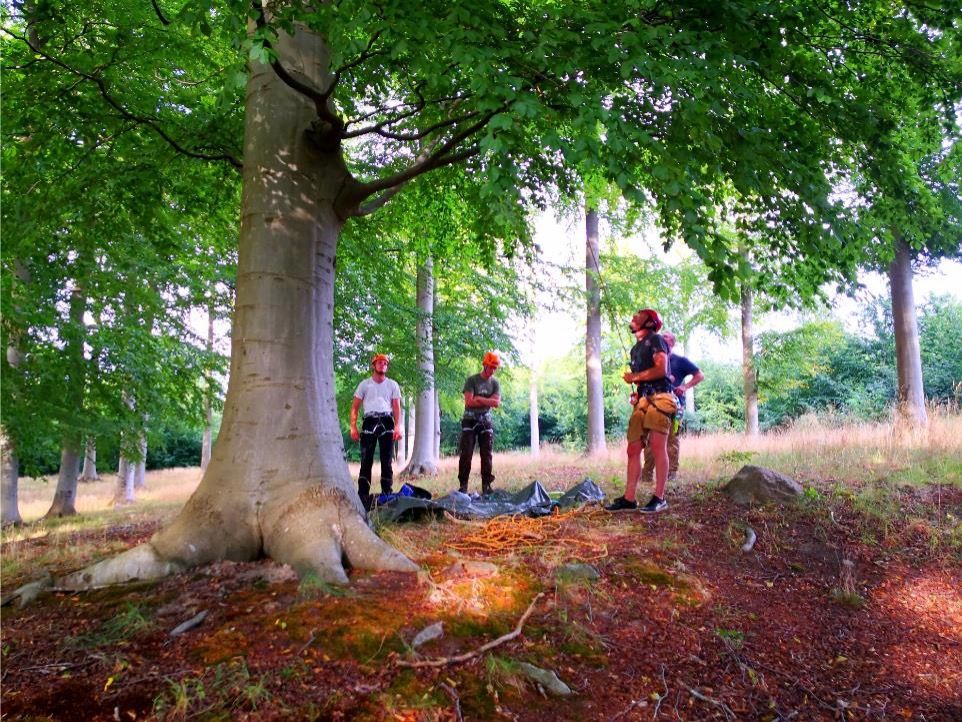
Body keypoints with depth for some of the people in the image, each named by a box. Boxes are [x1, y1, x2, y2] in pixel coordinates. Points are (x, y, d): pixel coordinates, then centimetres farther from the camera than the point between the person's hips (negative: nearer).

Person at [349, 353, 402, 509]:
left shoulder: (392, 385, 14)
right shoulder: (364, 384, 13)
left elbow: (397, 407, 8)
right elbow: (355, 407, 11)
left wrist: (397, 427, -6)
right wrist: (353, 427, -1)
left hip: (387, 422, 1)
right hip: (369, 422, -1)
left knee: (387, 460, 2)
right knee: (366, 460, -5)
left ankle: (387, 494, 8)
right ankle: (363, 495, -2)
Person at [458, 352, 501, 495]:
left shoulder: (495, 383, 6)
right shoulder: (471, 380, -5)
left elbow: (497, 403, -7)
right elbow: (469, 401, -16)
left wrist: (478, 399, -14)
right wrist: (488, 401, -11)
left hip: (485, 421, 3)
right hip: (470, 420, -3)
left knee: (486, 454, 1)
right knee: (466, 453, -7)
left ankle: (486, 485, 7)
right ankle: (463, 485, -2)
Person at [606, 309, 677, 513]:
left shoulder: (655, 340, 1)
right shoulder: (636, 349, 26)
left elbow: (661, 369, -11)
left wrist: (635, 377, -4)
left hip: (658, 398, -8)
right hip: (642, 400, 8)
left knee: (658, 447, -10)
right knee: (633, 449, 3)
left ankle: (659, 498, -7)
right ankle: (629, 499, 5)